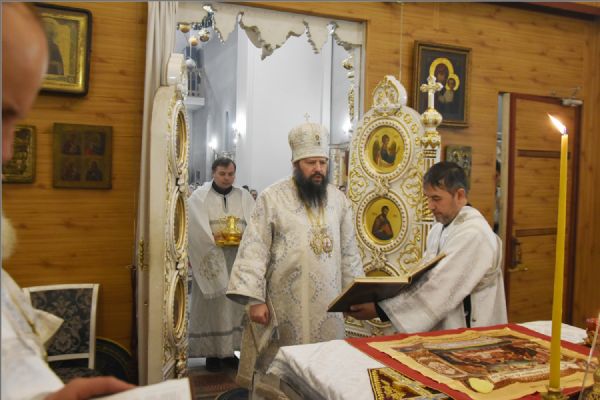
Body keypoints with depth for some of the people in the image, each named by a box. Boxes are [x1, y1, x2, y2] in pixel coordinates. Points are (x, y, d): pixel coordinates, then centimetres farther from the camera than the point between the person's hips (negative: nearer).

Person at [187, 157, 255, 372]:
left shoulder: (244, 197, 9)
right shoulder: (199, 196, 0)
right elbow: (195, 226, -8)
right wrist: (214, 240, -19)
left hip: (237, 259, 3)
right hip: (210, 258, -3)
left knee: (234, 303, 7)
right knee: (212, 304, 1)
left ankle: (228, 349, 17)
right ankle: (211, 351, 10)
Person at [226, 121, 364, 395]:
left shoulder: (338, 199, 8)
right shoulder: (272, 198, -6)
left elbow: (349, 252, 12)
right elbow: (254, 250, -9)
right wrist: (254, 298, -15)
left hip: (327, 304, 4)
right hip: (285, 304, -3)